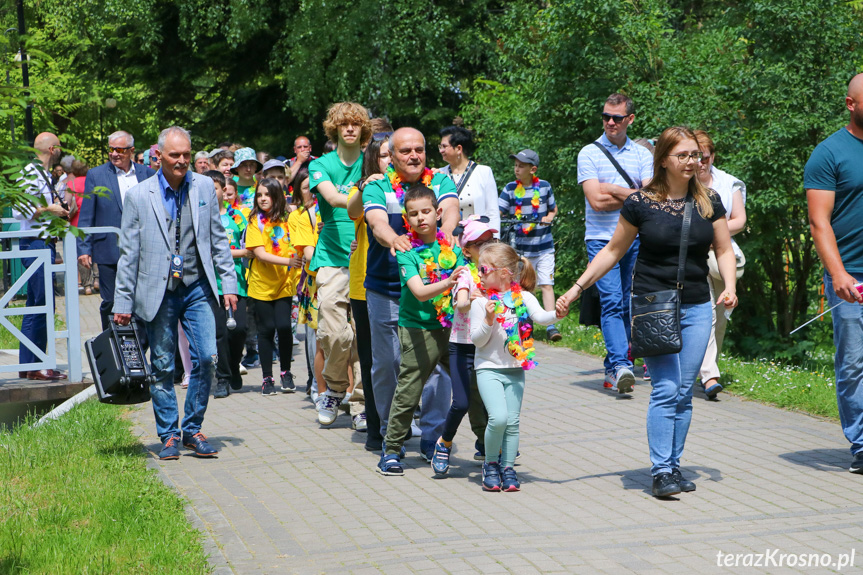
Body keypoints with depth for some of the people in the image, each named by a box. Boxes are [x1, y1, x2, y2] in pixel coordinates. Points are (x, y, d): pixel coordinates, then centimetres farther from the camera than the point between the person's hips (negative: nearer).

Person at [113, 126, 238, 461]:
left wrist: (229, 283, 6)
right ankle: (168, 436, 16)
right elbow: (129, 253, 1)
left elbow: (218, 239, 11)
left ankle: (192, 430, 9)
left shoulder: (204, 187, 5)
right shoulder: (139, 195, -2)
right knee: (162, 366, 3)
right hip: (158, 292, -2)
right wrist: (123, 302, 0)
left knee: (206, 358, -6)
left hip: (197, 288, 2)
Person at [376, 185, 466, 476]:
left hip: (451, 326, 4)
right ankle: (391, 450, 9)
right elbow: (419, 292, -21)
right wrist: (447, 283, -37)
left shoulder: (450, 246, 4)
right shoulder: (407, 251, -8)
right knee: (408, 390, -4)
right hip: (418, 329, -4)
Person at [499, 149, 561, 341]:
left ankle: (551, 326, -9)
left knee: (547, 285, -7)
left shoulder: (544, 186, 1)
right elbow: (498, 212, -7)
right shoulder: (510, 189, -2)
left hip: (544, 247, 0)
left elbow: (553, 209, 13)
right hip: (520, 247, 1)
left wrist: (549, 217, -7)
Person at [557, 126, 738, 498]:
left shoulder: (708, 201, 5)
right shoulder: (641, 202, -4)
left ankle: (674, 465, 15)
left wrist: (730, 287, -7)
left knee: (684, 393, 5)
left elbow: (724, 250, 11)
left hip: (696, 307, 4)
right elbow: (613, 251, 4)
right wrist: (577, 288, 1)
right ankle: (661, 471, -8)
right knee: (665, 390, -12)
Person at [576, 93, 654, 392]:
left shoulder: (642, 154, 10)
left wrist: (613, 190, -9)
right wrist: (632, 195, -4)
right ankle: (621, 366, -23)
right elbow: (596, 201, -9)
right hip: (602, 238, -3)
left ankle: (613, 367, 14)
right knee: (611, 302, -15)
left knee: (628, 305, 5)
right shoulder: (589, 153, 2)